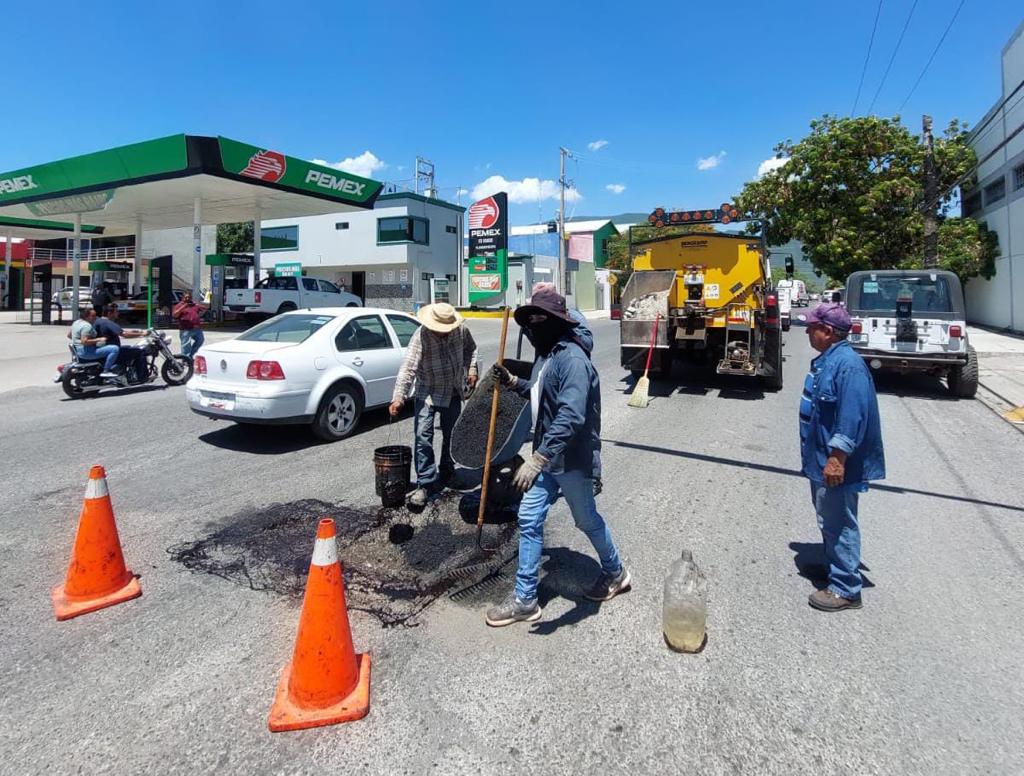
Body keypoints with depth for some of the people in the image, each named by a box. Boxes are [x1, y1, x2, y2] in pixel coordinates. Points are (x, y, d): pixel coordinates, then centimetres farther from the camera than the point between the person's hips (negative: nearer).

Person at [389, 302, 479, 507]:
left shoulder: (461, 329, -12)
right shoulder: (421, 336, -26)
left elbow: (470, 348, 10)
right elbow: (408, 368, -32)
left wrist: (471, 370, -1)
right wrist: (398, 397, -41)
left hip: (453, 392, 4)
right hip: (427, 393, -4)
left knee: (450, 434, 17)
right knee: (423, 436, -12)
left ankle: (446, 470, 39)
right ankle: (425, 483, -4)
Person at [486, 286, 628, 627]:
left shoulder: (572, 359, -24)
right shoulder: (545, 355, 7)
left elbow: (570, 417, -35)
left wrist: (537, 459, -40)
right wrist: (512, 382, 9)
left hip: (572, 461, -9)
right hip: (547, 457, 9)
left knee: (587, 521, 13)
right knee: (529, 520, 8)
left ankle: (615, 573, 41)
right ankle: (525, 599, 20)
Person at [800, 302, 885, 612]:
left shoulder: (848, 364, -22)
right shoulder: (826, 360, 10)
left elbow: (852, 416, -27)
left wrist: (837, 458, -26)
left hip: (835, 464, -10)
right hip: (820, 459, 10)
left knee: (838, 524, 0)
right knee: (829, 520, 22)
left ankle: (845, 589, 11)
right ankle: (834, 567, 38)